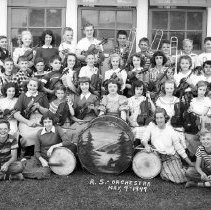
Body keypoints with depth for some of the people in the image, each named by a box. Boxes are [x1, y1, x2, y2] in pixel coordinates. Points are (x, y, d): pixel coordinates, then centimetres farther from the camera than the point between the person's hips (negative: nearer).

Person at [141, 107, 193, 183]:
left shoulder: (170, 129, -3)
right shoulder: (151, 125, -4)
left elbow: (177, 145, 2)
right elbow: (144, 139, 1)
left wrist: (189, 162, 3)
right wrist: (146, 145, -24)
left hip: (172, 157, 0)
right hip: (159, 158, 0)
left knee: (179, 178, -15)